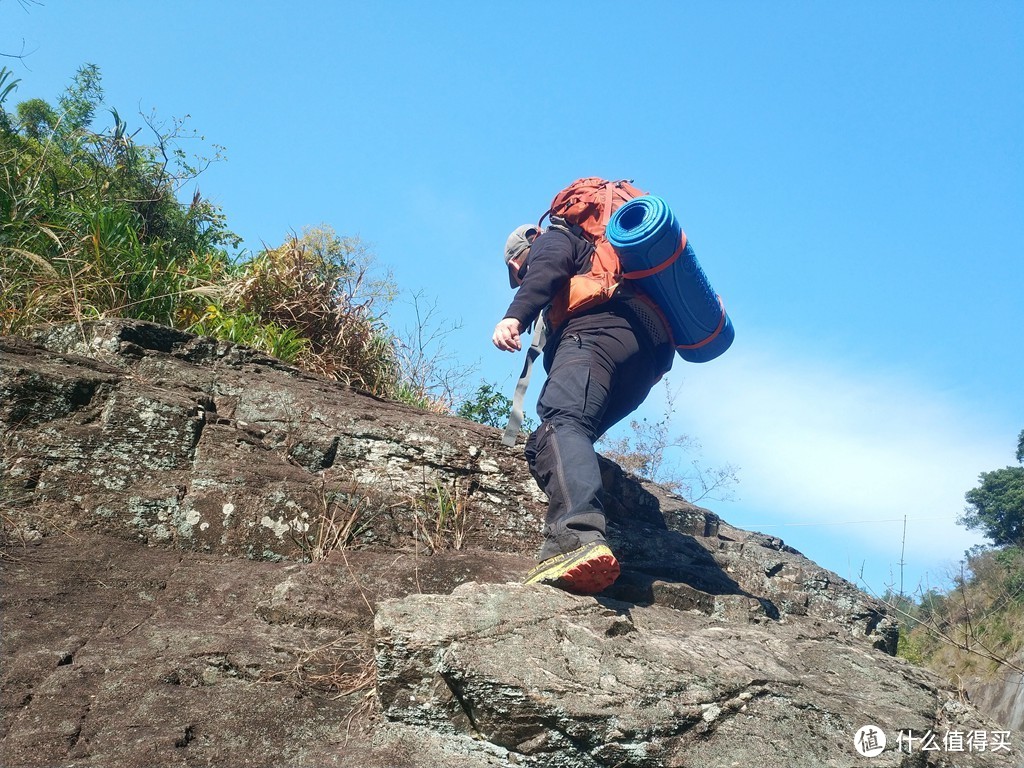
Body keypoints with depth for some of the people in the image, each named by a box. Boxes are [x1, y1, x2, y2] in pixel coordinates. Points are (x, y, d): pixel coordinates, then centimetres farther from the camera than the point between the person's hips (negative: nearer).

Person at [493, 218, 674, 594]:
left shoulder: (553, 239, 23)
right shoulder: (596, 255, 46)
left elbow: (548, 270, -2)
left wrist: (515, 316, -18)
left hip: (600, 329, -8)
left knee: (561, 423, -30)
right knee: (542, 444, 13)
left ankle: (579, 536, -56)